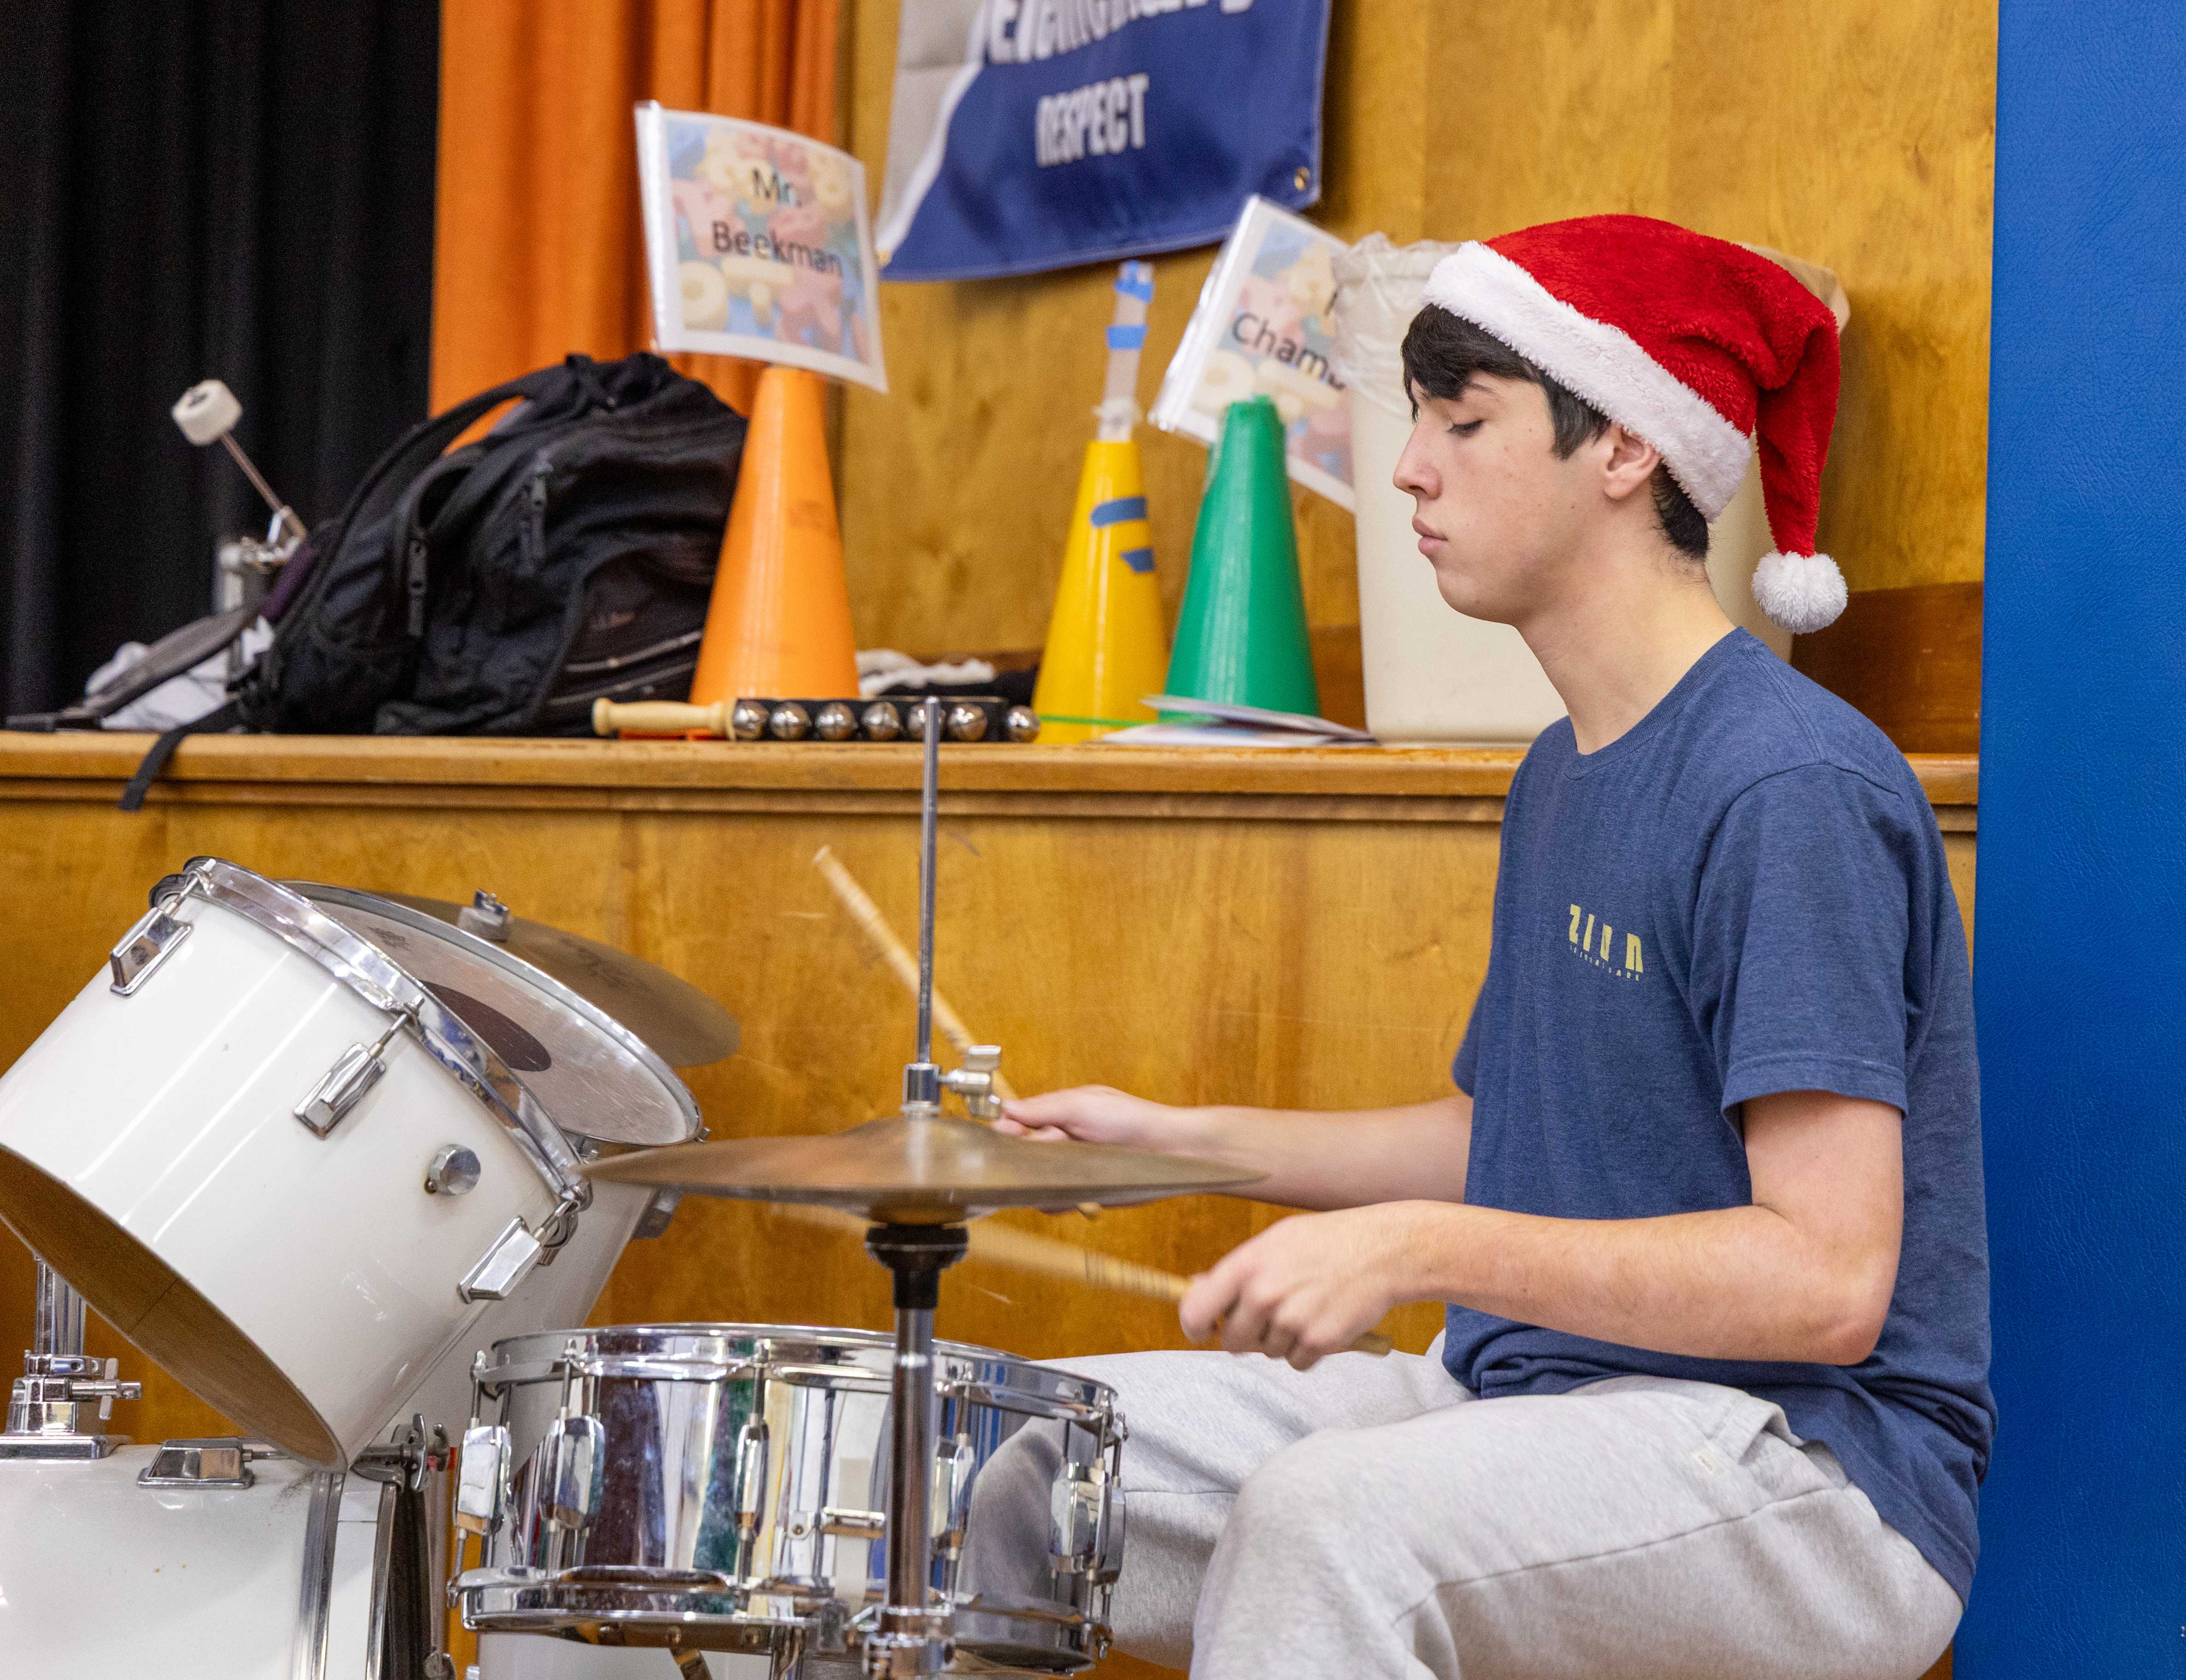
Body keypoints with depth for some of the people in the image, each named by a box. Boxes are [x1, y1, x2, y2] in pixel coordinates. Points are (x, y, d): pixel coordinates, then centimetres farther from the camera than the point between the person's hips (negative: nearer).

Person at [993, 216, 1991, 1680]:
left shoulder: (1789, 787, -18)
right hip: (1527, 1400, 10)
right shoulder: (1565, 776, 14)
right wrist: (1181, 1138, 15)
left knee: (1325, 1518, -37)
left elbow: (1830, 1279, -24)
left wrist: (1416, 1248, -31)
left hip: (1806, 1475, -9)